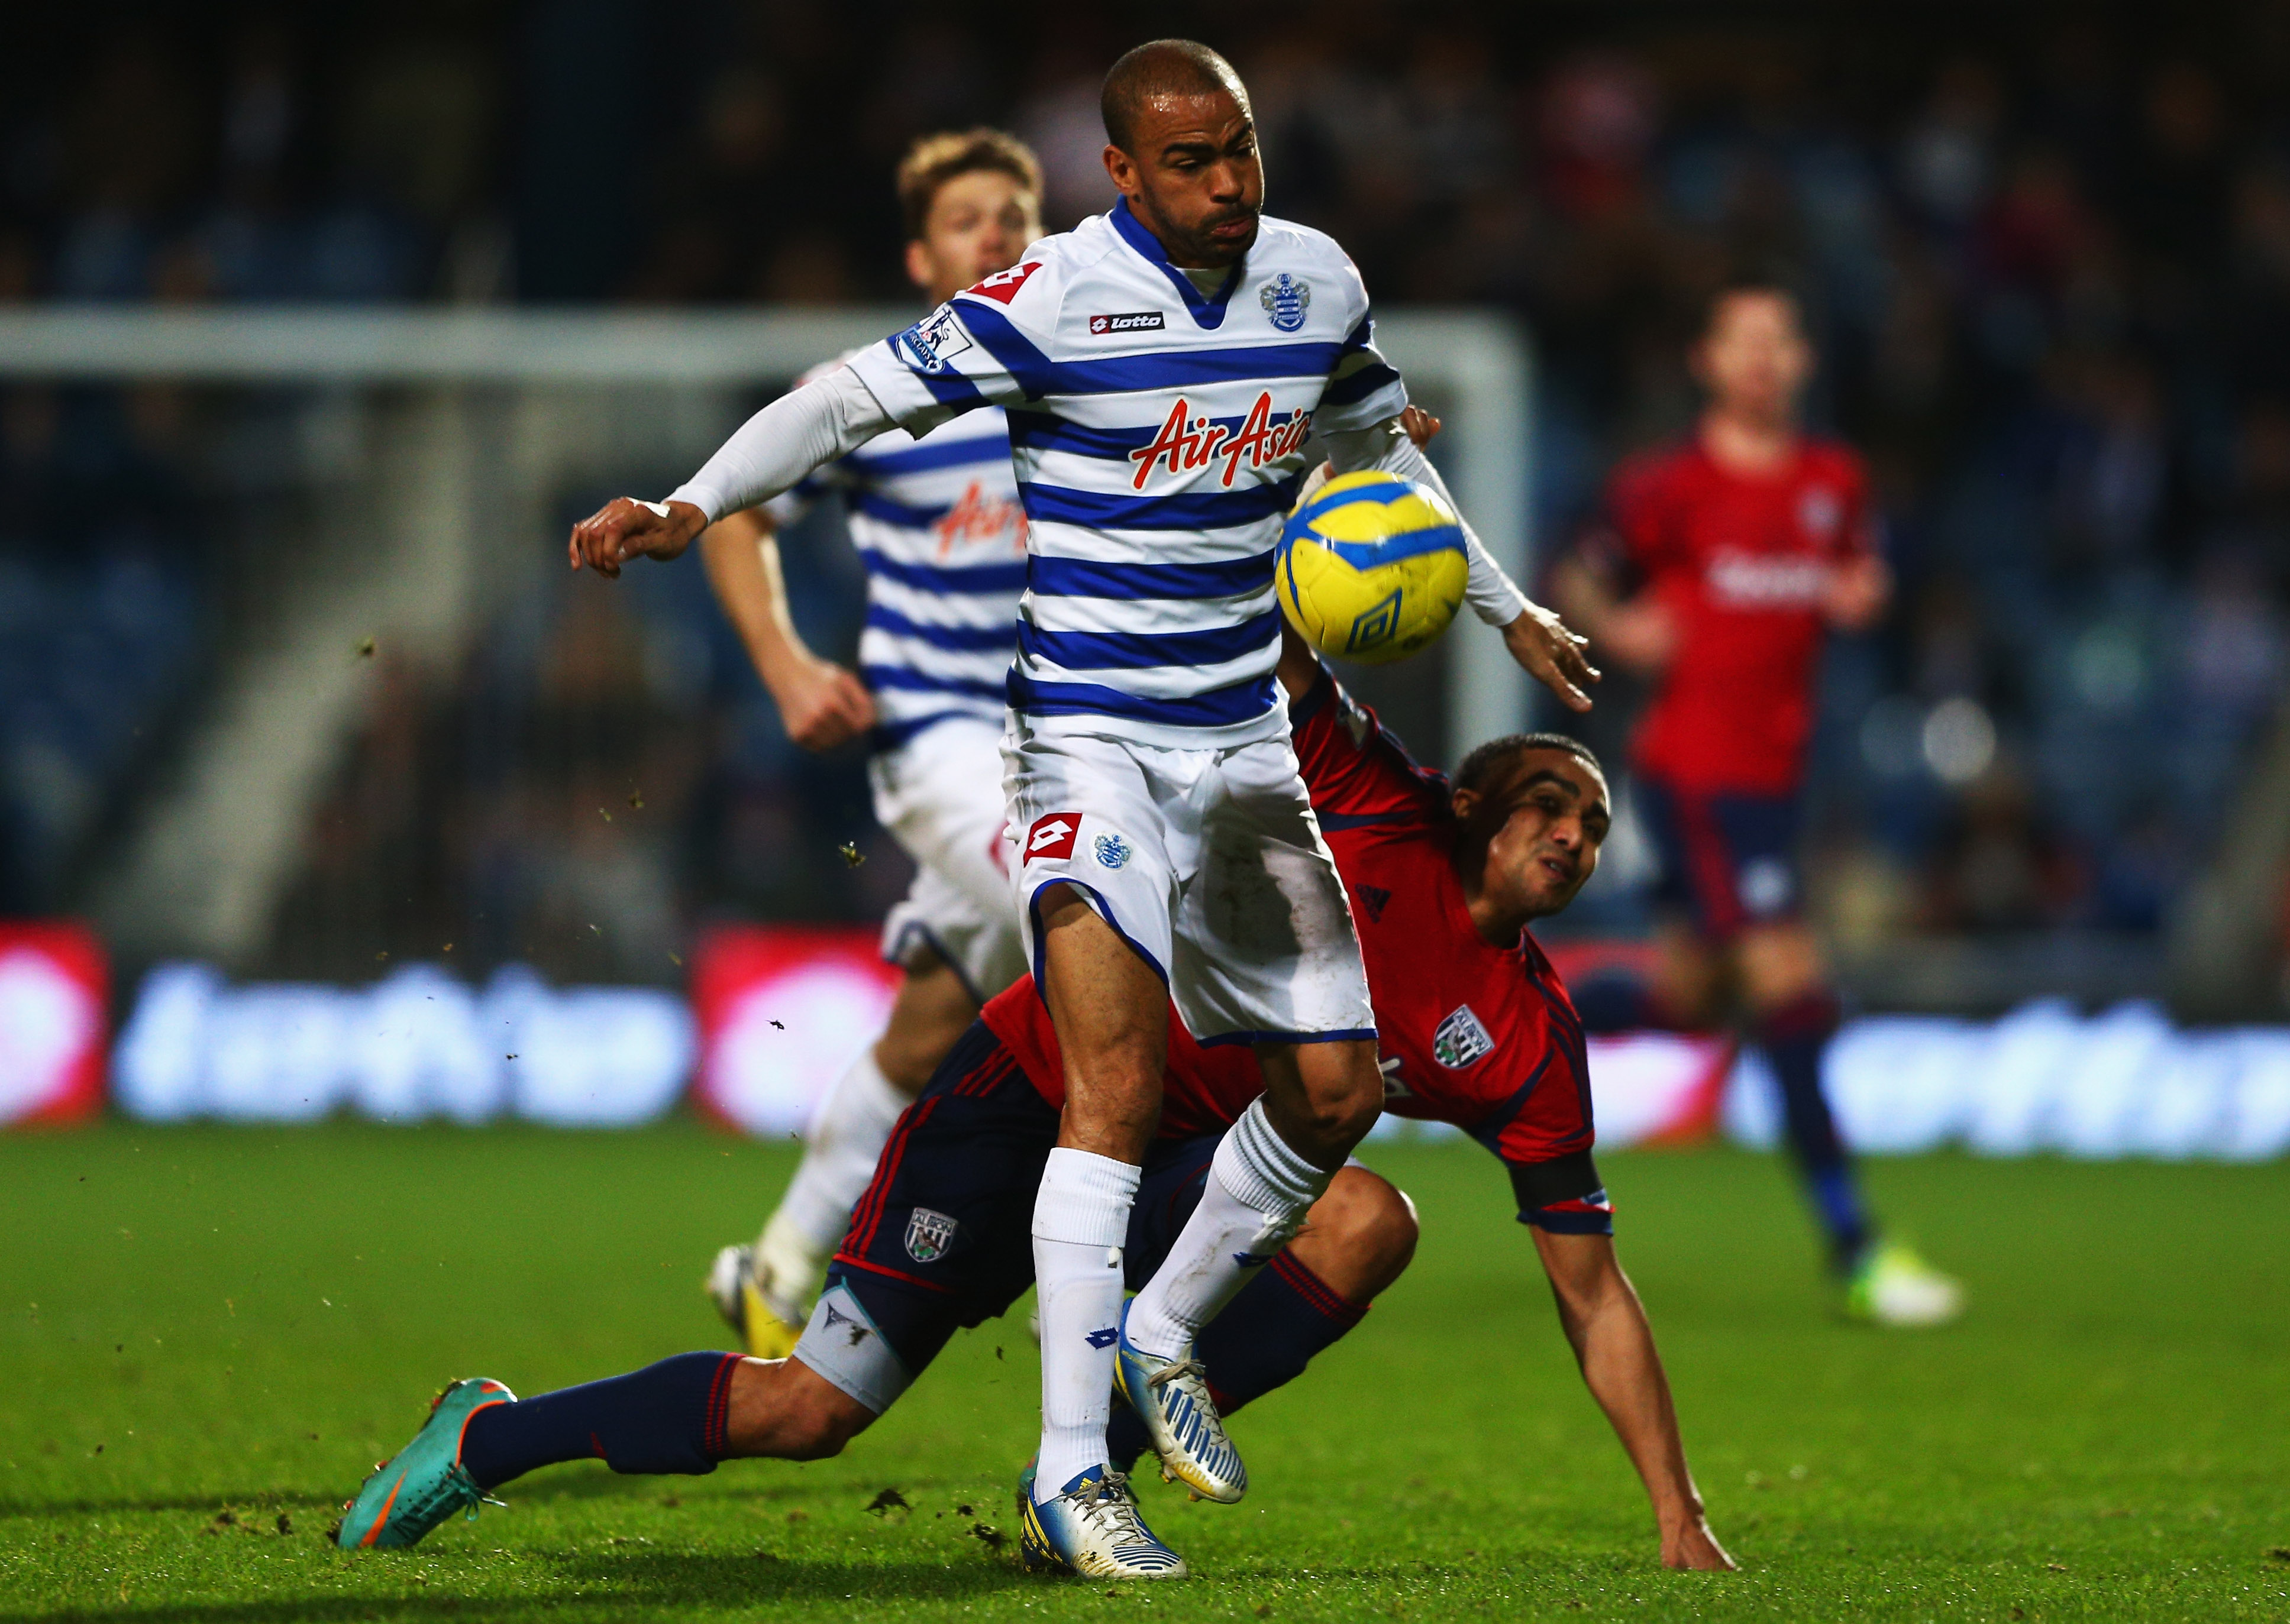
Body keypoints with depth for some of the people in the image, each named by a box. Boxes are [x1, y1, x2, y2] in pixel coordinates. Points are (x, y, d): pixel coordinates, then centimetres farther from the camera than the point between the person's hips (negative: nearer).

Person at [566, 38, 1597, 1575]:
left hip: (1246, 740, 7)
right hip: (1091, 740, -7)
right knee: (1120, 1078, -21)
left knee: (1336, 1092, 7)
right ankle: (1072, 1464, -19)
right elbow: (851, 398, -16)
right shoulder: (1056, 297, -15)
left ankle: (1164, 1335, 30)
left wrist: (1509, 608, 32)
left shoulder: (1315, 281, 4)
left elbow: (1379, 444, 24)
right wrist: (693, 503, -29)